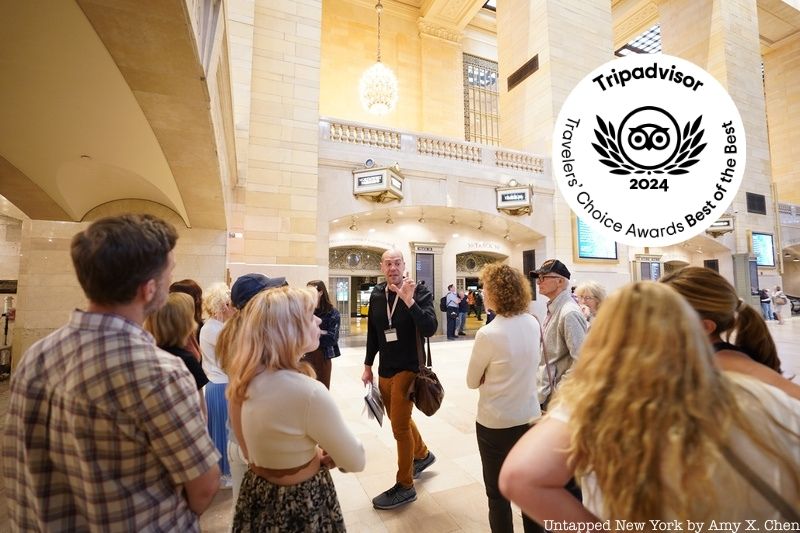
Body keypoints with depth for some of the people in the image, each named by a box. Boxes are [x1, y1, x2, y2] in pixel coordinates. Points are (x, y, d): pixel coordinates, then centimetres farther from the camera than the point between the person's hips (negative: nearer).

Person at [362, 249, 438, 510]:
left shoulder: (420, 291, -13)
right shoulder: (376, 294, 2)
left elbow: (430, 329, -25)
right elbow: (372, 333, 11)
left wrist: (409, 301, -35)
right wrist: (368, 365, 14)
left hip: (408, 369, -6)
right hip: (385, 370, 6)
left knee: (400, 426, 1)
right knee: (399, 420, 22)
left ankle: (405, 486, 23)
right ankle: (422, 455, 49)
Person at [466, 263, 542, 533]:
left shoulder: (488, 334, -24)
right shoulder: (533, 323, -6)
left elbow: (472, 382, -10)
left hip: (495, 423, -5)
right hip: (530, 417, 6)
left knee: (498, 493, 15)